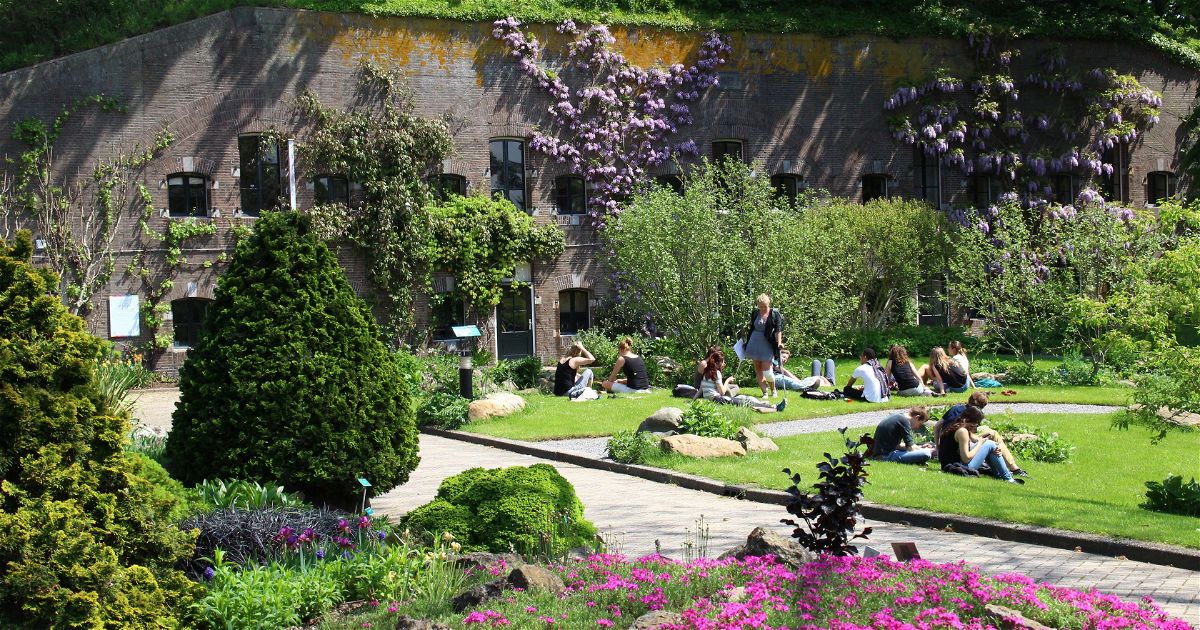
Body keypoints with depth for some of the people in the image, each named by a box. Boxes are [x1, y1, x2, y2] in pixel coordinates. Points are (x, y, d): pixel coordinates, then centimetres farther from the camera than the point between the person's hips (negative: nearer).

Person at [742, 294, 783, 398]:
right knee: (758, 370, 5)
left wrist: (779, 342, -22)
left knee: (766, 371, -7)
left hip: (767, 345, -4)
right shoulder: (755, 313, 6)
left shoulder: (775, 314, -5)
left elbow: (778, 329, -10)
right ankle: (765, 392, 12)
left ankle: (773, 390, 17)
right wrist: (745, 337, 20)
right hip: (755, 344, 4)